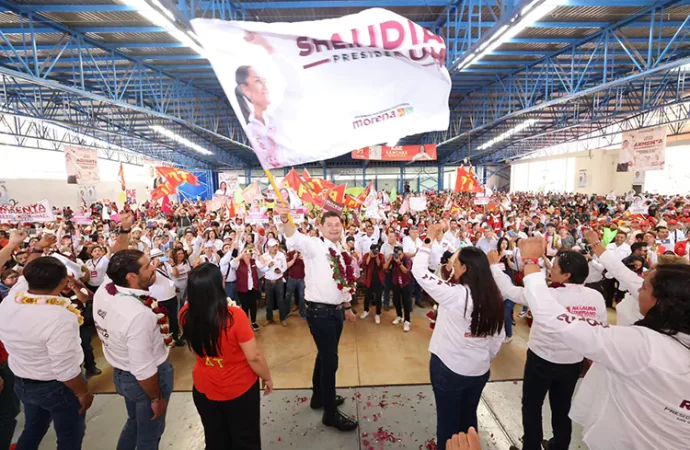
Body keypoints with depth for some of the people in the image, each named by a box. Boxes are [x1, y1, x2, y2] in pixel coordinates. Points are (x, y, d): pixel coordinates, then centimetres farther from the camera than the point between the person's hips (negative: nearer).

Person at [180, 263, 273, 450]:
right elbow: (254, 357, -23)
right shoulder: (234, 315, -33)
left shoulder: (186, 314, -19)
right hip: (240, 389, -4)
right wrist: (267, 378, -7)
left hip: (204, 389, 4)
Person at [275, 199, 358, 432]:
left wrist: (347, 307, 23)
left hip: (336, 310, 8)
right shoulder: (314, 246, -13)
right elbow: (295, 238, -34)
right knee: (330, 360, 1)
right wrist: (284, 218, -53)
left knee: (325, 356, 22)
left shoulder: (341, 253, 8)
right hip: (320, 312, -7)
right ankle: (331, 413, 20)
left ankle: (319, 397, 43)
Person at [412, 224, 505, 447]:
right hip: (479, 371, 6)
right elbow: (499, 337, 3)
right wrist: (485, 358, 18)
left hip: (448, 368, -5)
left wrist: (429, 239, -11)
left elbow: (419, 270, -19)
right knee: (469, 417, 27)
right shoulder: (494, 298, -8)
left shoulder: (454, 294, -26)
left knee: (448, 420, 17)